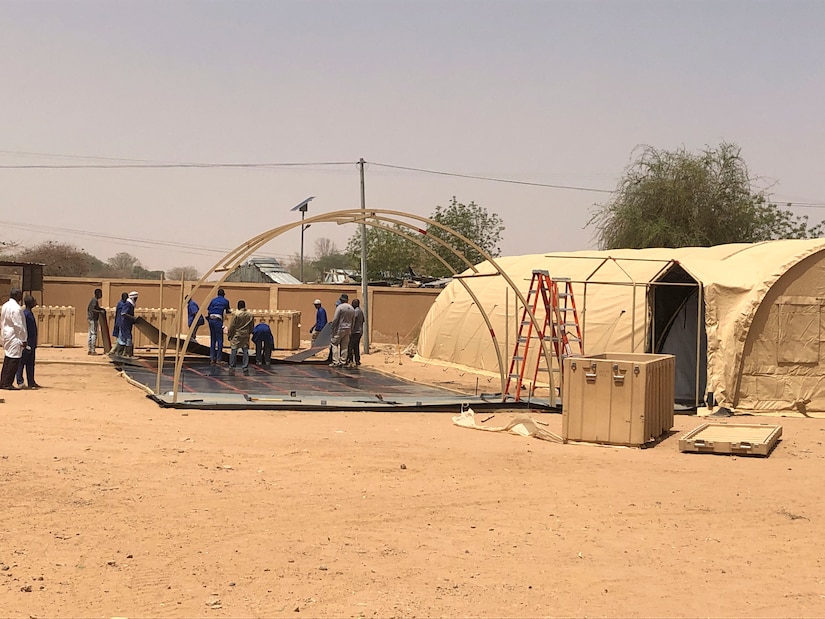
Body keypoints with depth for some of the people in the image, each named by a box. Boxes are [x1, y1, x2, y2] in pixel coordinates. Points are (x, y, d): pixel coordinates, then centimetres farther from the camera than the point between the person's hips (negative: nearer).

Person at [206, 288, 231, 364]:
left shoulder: (213, 300, 17)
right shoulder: (225, 301, 8)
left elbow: (208, 310, 12)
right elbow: (227, 311, 22)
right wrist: (230, 311, 44)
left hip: (211, 319, 4)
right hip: (218, 320, -4)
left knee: (212, 339, 13)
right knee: (219, 340, 0)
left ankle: (212, 358, 12)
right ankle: (218, 359, -4)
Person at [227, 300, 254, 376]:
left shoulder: (236, 314, -11)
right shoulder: (250, 315, 1)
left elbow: (232, 326, -7)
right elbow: (251, 327, 9)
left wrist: (229, 335, 4)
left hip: (236, 335, -3)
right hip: (246, 336, 3)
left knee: (233, 351, 3)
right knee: (245, 352, 5)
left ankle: (232, 368, 3)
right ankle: (246, 369, 3)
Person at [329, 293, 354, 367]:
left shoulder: (340, 307, -11)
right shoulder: (352, 309, 10)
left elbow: (335, 319, -13)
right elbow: (353, 321, 15)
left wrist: (333, 329, -6)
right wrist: (351, 330, 20)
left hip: (340, 329, -6)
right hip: (348, 329, 6)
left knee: (335, 344, -2)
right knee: (344, 346, 9)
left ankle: (335, 362, -10)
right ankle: (342, 361, 8)